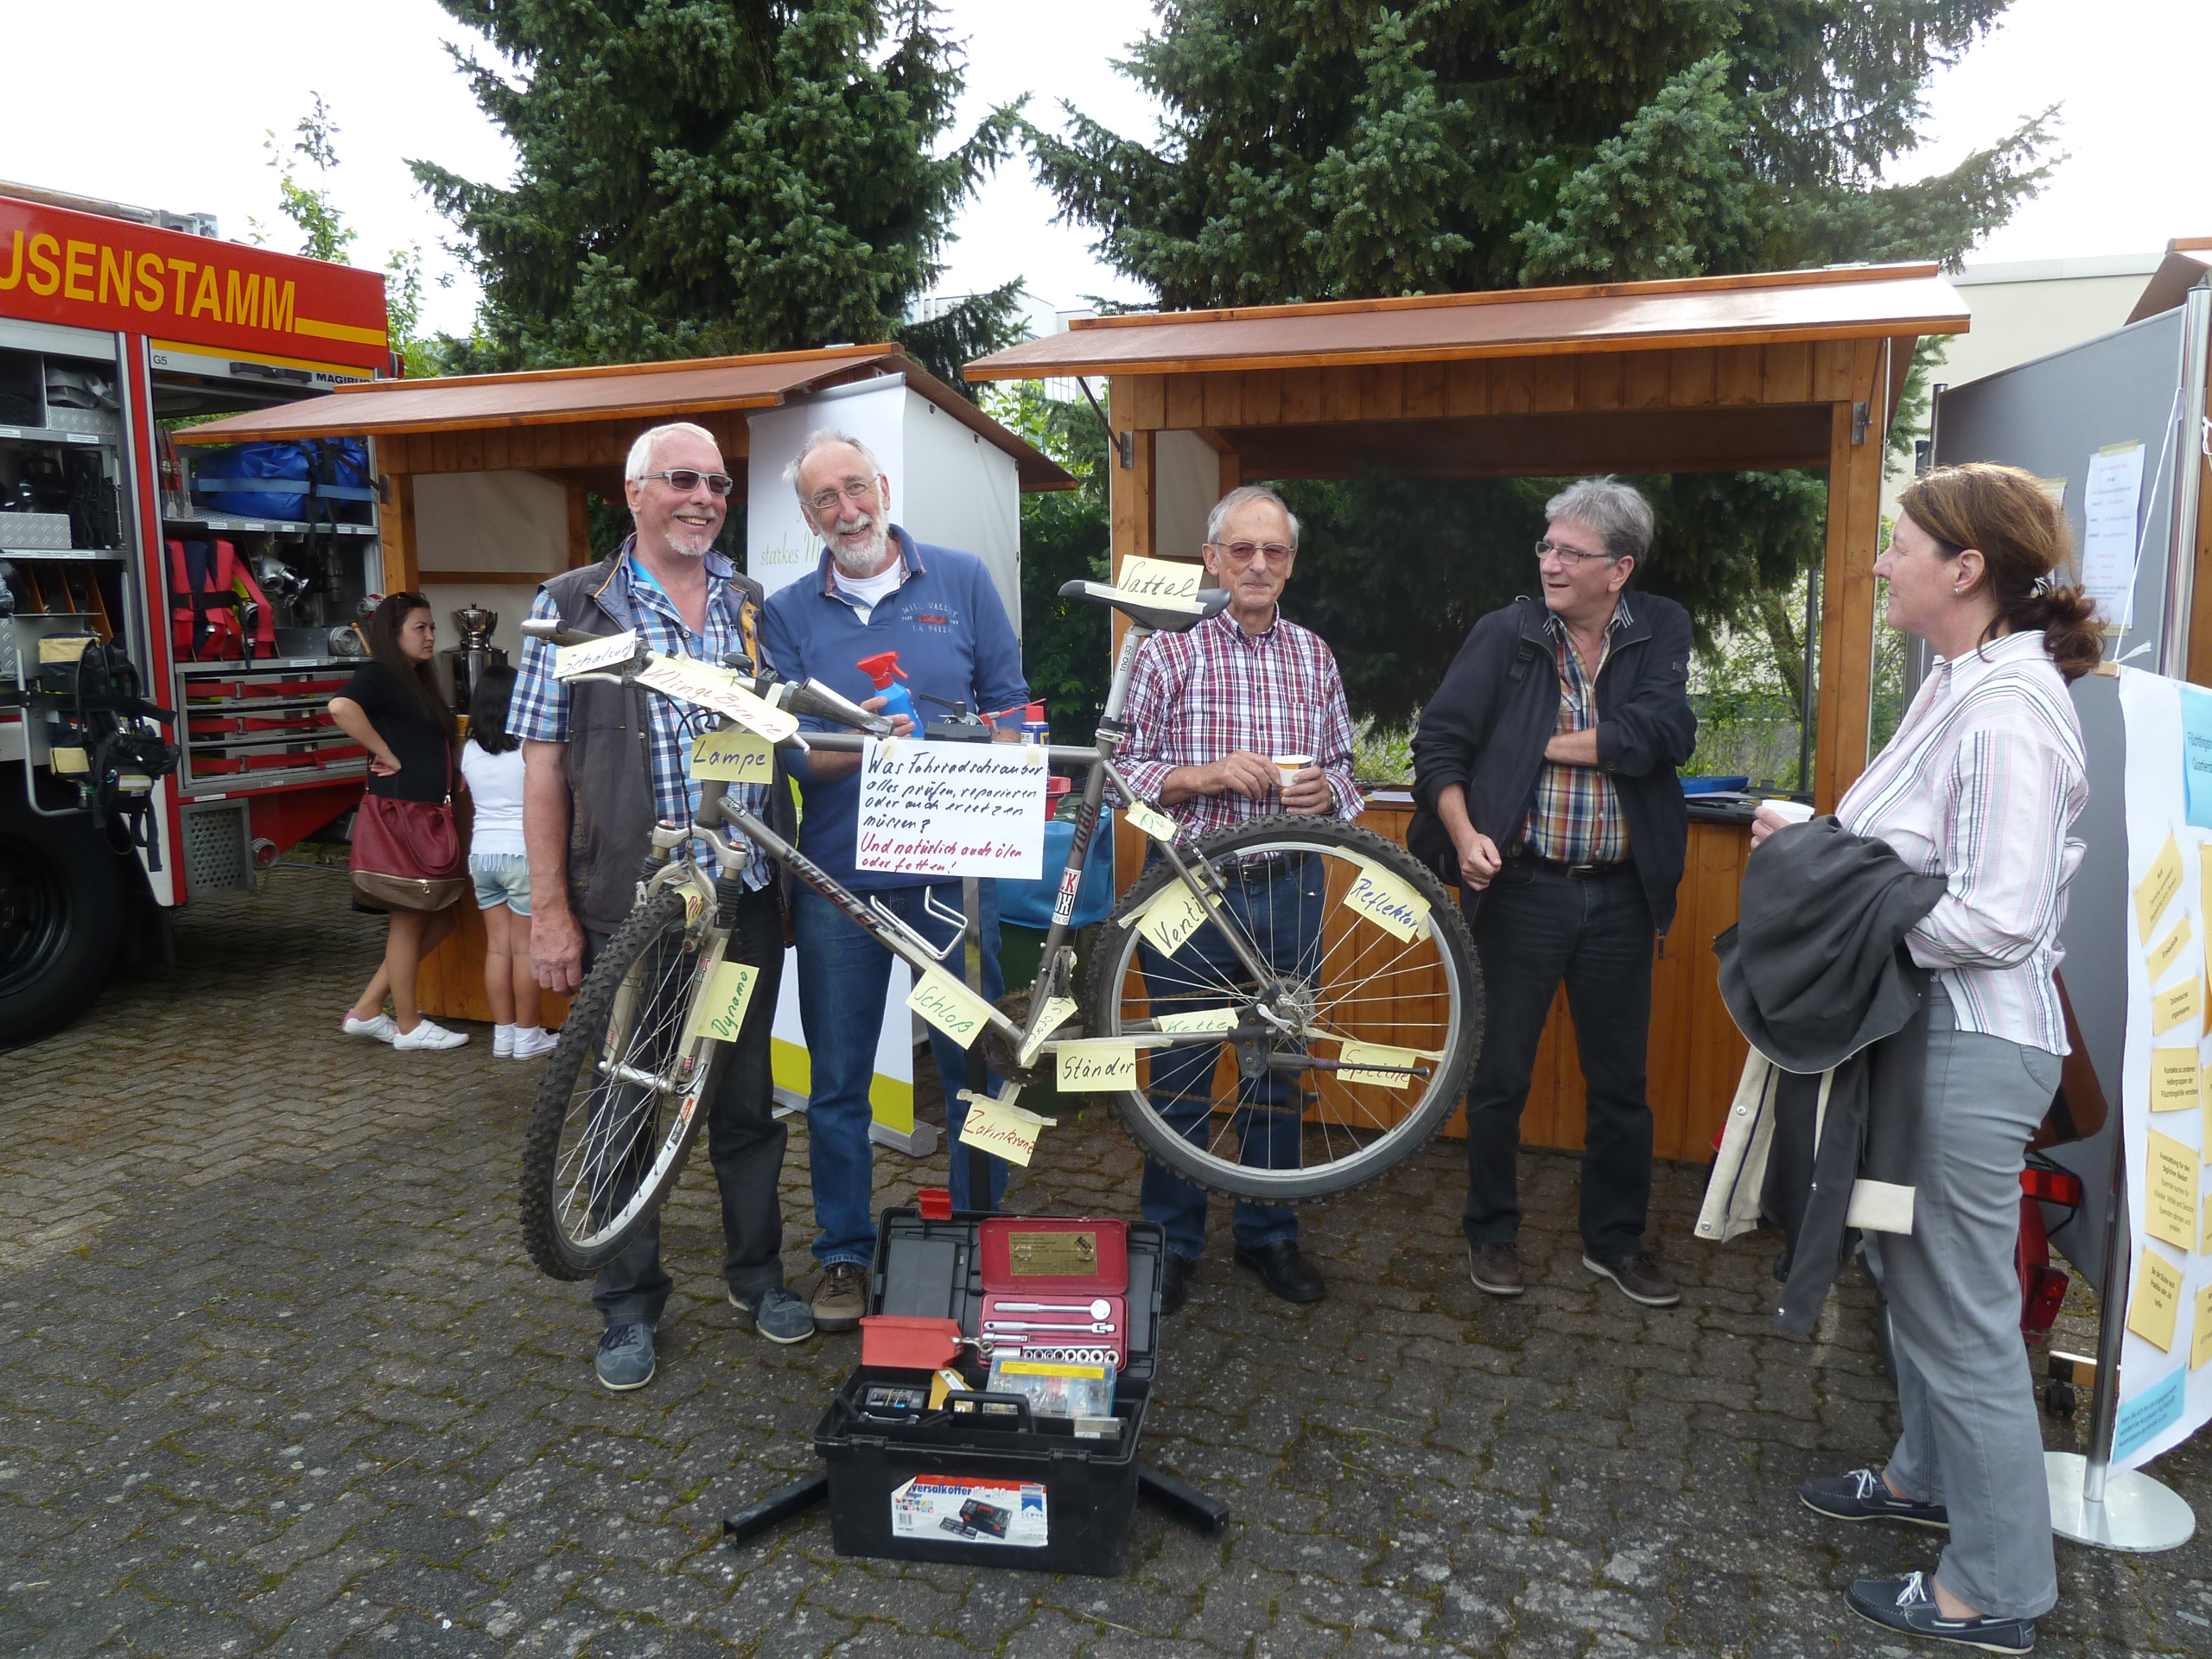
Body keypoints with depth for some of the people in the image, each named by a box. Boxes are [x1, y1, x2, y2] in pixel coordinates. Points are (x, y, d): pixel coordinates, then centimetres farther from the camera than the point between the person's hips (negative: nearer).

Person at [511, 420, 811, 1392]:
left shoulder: (754, 607, 9)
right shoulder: (574, 607, -2)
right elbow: (543, 764, -4)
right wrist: (550, 910, -8)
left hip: (747, 900, 3)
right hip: (628, 905, -3)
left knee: (747, 1100, 14)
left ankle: (756, 1274, 33)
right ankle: (629, 1307, 26)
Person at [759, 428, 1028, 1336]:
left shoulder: (962, 579, 5)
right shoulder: (788, 612, 5)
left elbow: (1009, 707, 6)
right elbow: (791, 754, -2)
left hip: (952, 867, 0)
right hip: (838, 873, 1)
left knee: (972, 1065, 8)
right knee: (838, 1081, 9)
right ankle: (844, 1254, 25)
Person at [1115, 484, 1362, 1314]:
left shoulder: (1314, 657, 10)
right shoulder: (1169, 650, -2)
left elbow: (1344, 770, 14)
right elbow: (1123, 771, -5)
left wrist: (1326, 791, -8)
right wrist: (1207, 776, -19)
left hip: (1288, 888, 3)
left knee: (1278, 1067, 12)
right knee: (1181, 1073, 5)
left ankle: (1268, 1233, 29)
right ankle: (1172, 1242, 21)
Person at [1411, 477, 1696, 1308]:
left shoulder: (1662, 632, 2)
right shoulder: (1505, 633, -2)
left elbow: (1665, 733, -14)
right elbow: (1438, 742, -4)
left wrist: (1543, 743, -13)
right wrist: (1465, 834, -18)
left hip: (1620, 895, 2)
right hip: (1523, 888, -2)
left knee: (1620, 1081, 13)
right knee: (1500, 1075, 7)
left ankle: (1615, 1239, 31)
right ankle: (1492, 1232, 27)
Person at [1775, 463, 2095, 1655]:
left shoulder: (2010, 713, -22)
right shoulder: (1958, 686, 9)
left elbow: (1995, 919, -27)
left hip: (1973, 1047, -10)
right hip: (1927, 1025, 10)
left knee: (1962, 1315, 3)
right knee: (1905, 1266, 24)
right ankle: (1929, 1477, 45)